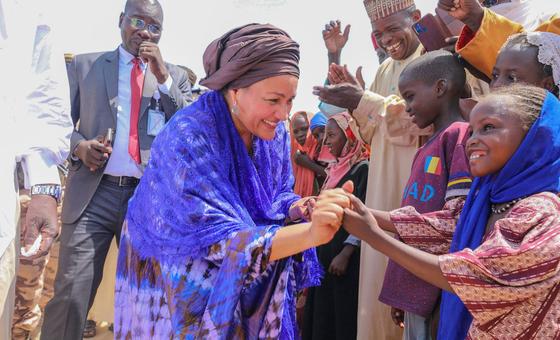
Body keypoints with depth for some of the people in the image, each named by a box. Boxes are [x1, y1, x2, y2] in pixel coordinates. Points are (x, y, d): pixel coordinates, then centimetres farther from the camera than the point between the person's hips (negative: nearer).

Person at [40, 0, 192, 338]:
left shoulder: (176, 76, 12)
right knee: (70, 293, -7)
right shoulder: (85, 64, 11)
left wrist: (163, 77, -8)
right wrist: (79, 145, -11)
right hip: (93, 193, -1)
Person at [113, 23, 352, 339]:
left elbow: (278, 198, -2)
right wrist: (310, 233, -48)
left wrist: (307, 209, -26)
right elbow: (219, 240, -36)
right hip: (177, 284, -6)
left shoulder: (275, 132, -11)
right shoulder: (189, 138, -32)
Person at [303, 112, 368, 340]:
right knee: (322, 313, 11)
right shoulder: (336, 169, 15)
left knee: (344, 315, -2)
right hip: (325, 252, 8)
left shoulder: (362, 168, -11)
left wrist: (345, 254, -20)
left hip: (345, 257, -8)